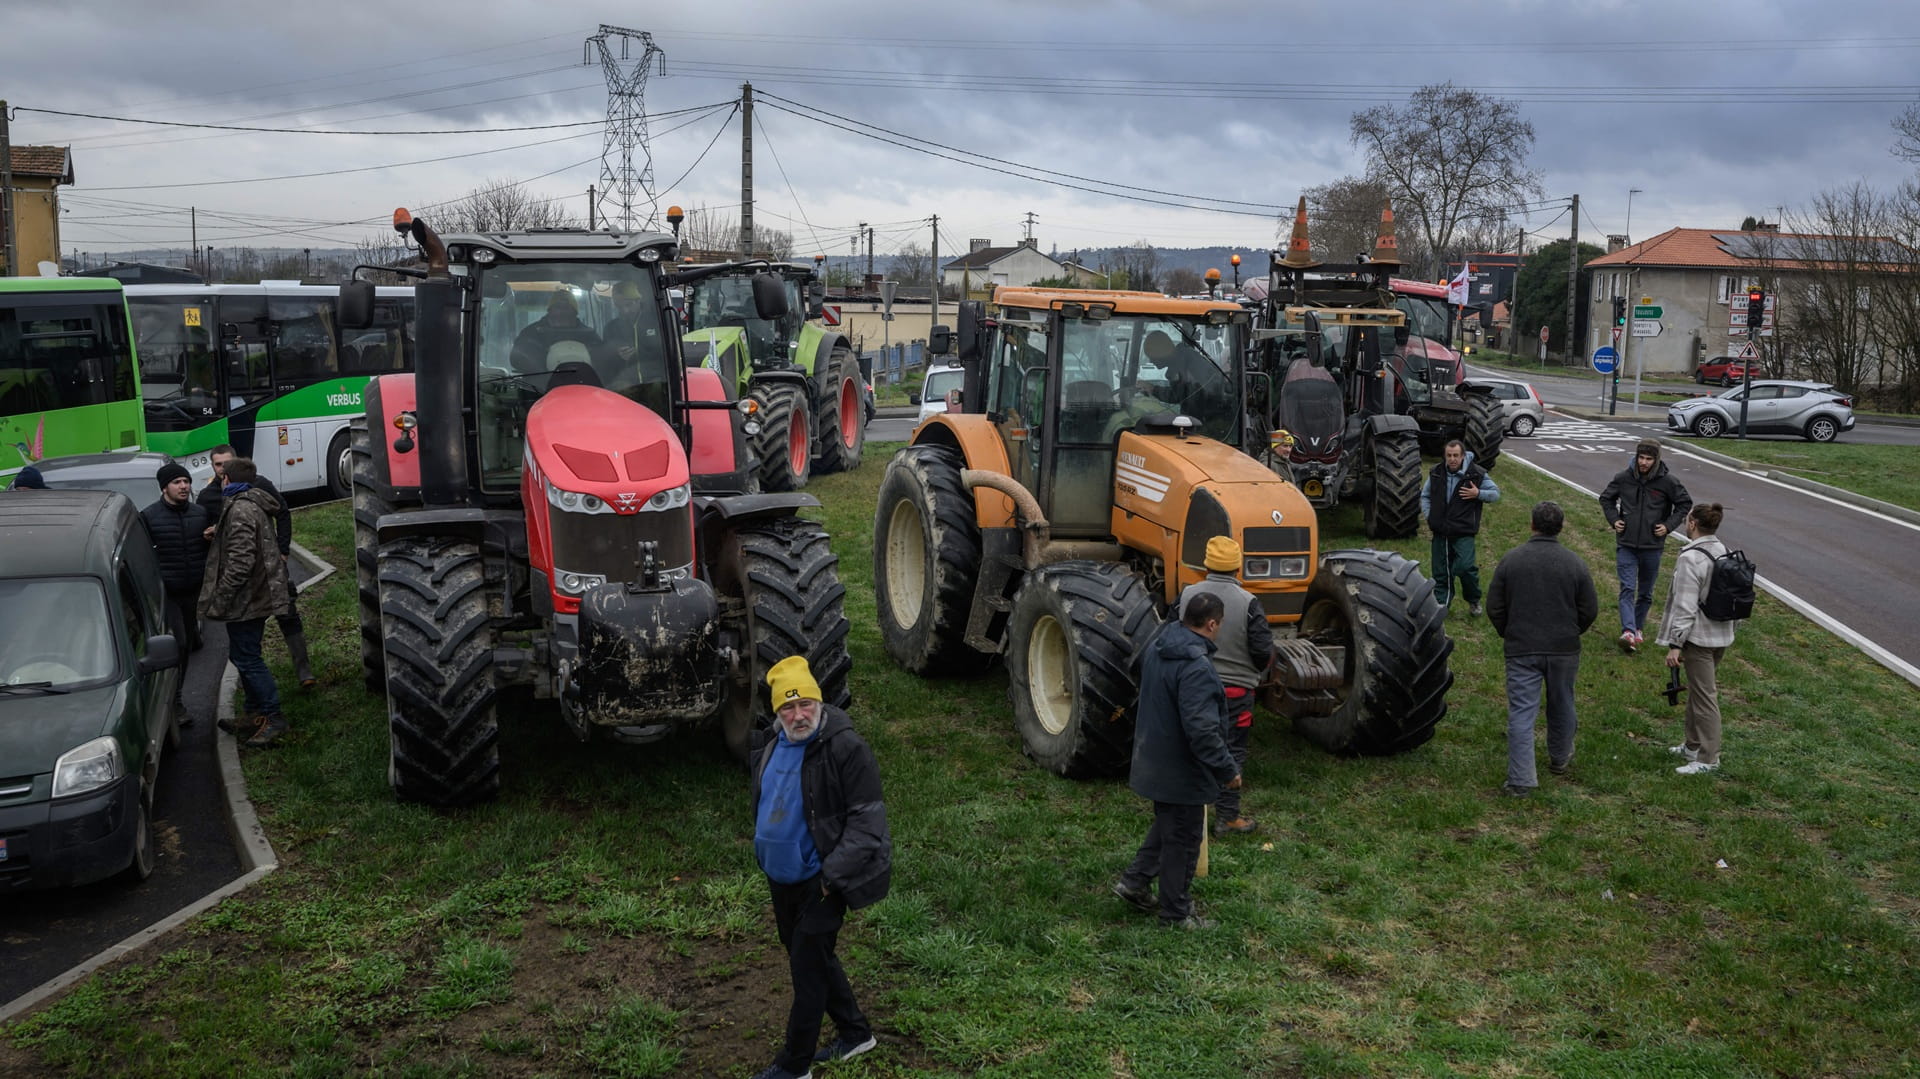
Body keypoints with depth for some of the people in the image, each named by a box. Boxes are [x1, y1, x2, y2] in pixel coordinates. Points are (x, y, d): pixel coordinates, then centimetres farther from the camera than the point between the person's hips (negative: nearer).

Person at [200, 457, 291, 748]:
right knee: (245, 656, 18)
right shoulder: (256, 505, 13)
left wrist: (220, 599, -20)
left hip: (244, 598, -10)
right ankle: (255, 715, 25)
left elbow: (241, 561, -25)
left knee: (246, 658, -5)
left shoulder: (239, 510, -19)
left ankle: (273, 718, -1)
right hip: (258, 595, 10)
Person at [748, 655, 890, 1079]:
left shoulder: (846, 749, -20)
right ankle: (855, 1033, 37)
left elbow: (866, 819, -19)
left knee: (808, 966, 0)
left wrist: (834, 874, -22)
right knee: (814, 958, 20)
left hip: (819, 881, -8)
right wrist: (766, 857, 16)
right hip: (781, 878, 8)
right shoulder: (773, 747, 4)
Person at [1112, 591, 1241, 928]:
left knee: (1167, 826, 26)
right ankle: (1176, 913, 20)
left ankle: (1134, 880, 30)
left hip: (1154, 759, 9)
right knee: (1182, 841, 7)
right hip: (1182, 771, -9)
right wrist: (1227, 770, -20)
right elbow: (1202, 730, -31)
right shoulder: (1196, 667, -28)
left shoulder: (1156, 649, 2)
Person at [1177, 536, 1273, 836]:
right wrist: (1256, 673, 8)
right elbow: (1263, 651, -14)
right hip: (1235, 689, -3)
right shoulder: (1248, 603, -16)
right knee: (1231, 753, 7)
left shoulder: (1187, 595, -6)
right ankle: (1227, 817, 11)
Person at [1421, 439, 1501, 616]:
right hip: (1440, 532, 4)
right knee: (1440, 571, 9)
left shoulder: (1476, 474, -6)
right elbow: (1425, 495, 18)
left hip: (1464, 532, -4)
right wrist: (1428, 517, 6)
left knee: (1465, 567, -15)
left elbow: (1496, 493, 3)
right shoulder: (1437, 473, 5)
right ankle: (1441, 603, 22)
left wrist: (1478, 494, -16)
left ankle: (1474, 601, 8)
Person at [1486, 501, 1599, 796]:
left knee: (1521, 712, -1)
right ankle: (1560, 759, 41)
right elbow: (1590, 610, 0)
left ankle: (1521, 779, -6)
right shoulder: (1574, 563, -5)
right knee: (1561, 705, 21)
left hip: (1521, 650, -1)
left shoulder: (1511, 559, -6)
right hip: (1564, 650, 1)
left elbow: (1494, 608, -2)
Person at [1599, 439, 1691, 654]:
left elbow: (1684, 504, 7)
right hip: (1626, 545, -1)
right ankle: (1628, 631, -24)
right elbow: (1606, 498, 13)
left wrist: (1669, 525, -3)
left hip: (1652, 546, 1)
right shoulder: (1624, 477, -3)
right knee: (1627, 589, -13)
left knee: (1646, 593, 13)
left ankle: (1638, 628, 29)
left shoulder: (1668, 481, -6)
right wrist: (1613, 519, 0)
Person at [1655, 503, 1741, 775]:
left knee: (1704, 696, -2)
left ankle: (1708, 758, 5)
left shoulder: (1691, 558, -20)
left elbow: (1685, 606, -22)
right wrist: (1732, 625, 25)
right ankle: (1693, 745, 33)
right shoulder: (1723, 551, 6)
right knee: (1698, 690, 21)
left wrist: (1675, 644, -18)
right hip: (1722, 635, 9)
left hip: (1699, 637, -9)